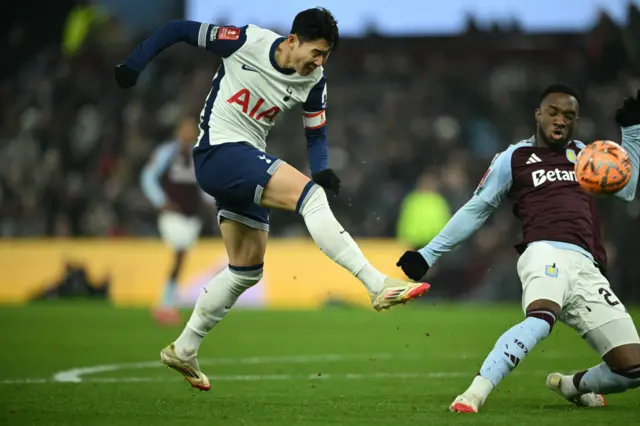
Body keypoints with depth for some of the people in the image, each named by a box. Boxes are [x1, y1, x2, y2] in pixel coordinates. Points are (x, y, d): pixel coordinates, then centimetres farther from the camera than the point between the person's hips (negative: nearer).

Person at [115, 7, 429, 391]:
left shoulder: (313, 82, 0)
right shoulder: (246, 42, -15)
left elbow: (316, 134, 8)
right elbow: (179, 30, -7)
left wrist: (322, 170, -13)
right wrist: (133, 66, -11)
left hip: (248, 165, 8)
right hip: (219, 153, -8)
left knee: (247, 270, 11)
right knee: (310, 194, -24)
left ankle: (183, 350, 24)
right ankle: (378, 286, -31)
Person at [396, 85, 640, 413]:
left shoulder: (583, 155, 28)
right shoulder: (514, 158, 16)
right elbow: (475, 211, 20)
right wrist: (428, 254, 19)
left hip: (587, 269, 5)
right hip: (545, 253, -5)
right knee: (541, 318, -41)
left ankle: (573, 385, 25)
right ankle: (475, 394, -46)